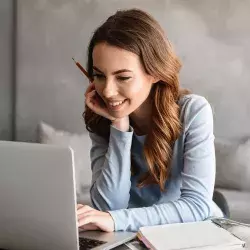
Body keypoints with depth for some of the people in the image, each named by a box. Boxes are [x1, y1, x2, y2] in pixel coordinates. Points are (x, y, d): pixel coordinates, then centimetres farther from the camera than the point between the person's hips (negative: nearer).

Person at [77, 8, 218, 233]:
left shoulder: (193, 112, -15)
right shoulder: (101, 121, -7)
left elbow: (198, 205, -21)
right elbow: (108, 207, -15)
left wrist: (115, 220, -31)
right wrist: (119, 126, -21)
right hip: (135, 236, 2)